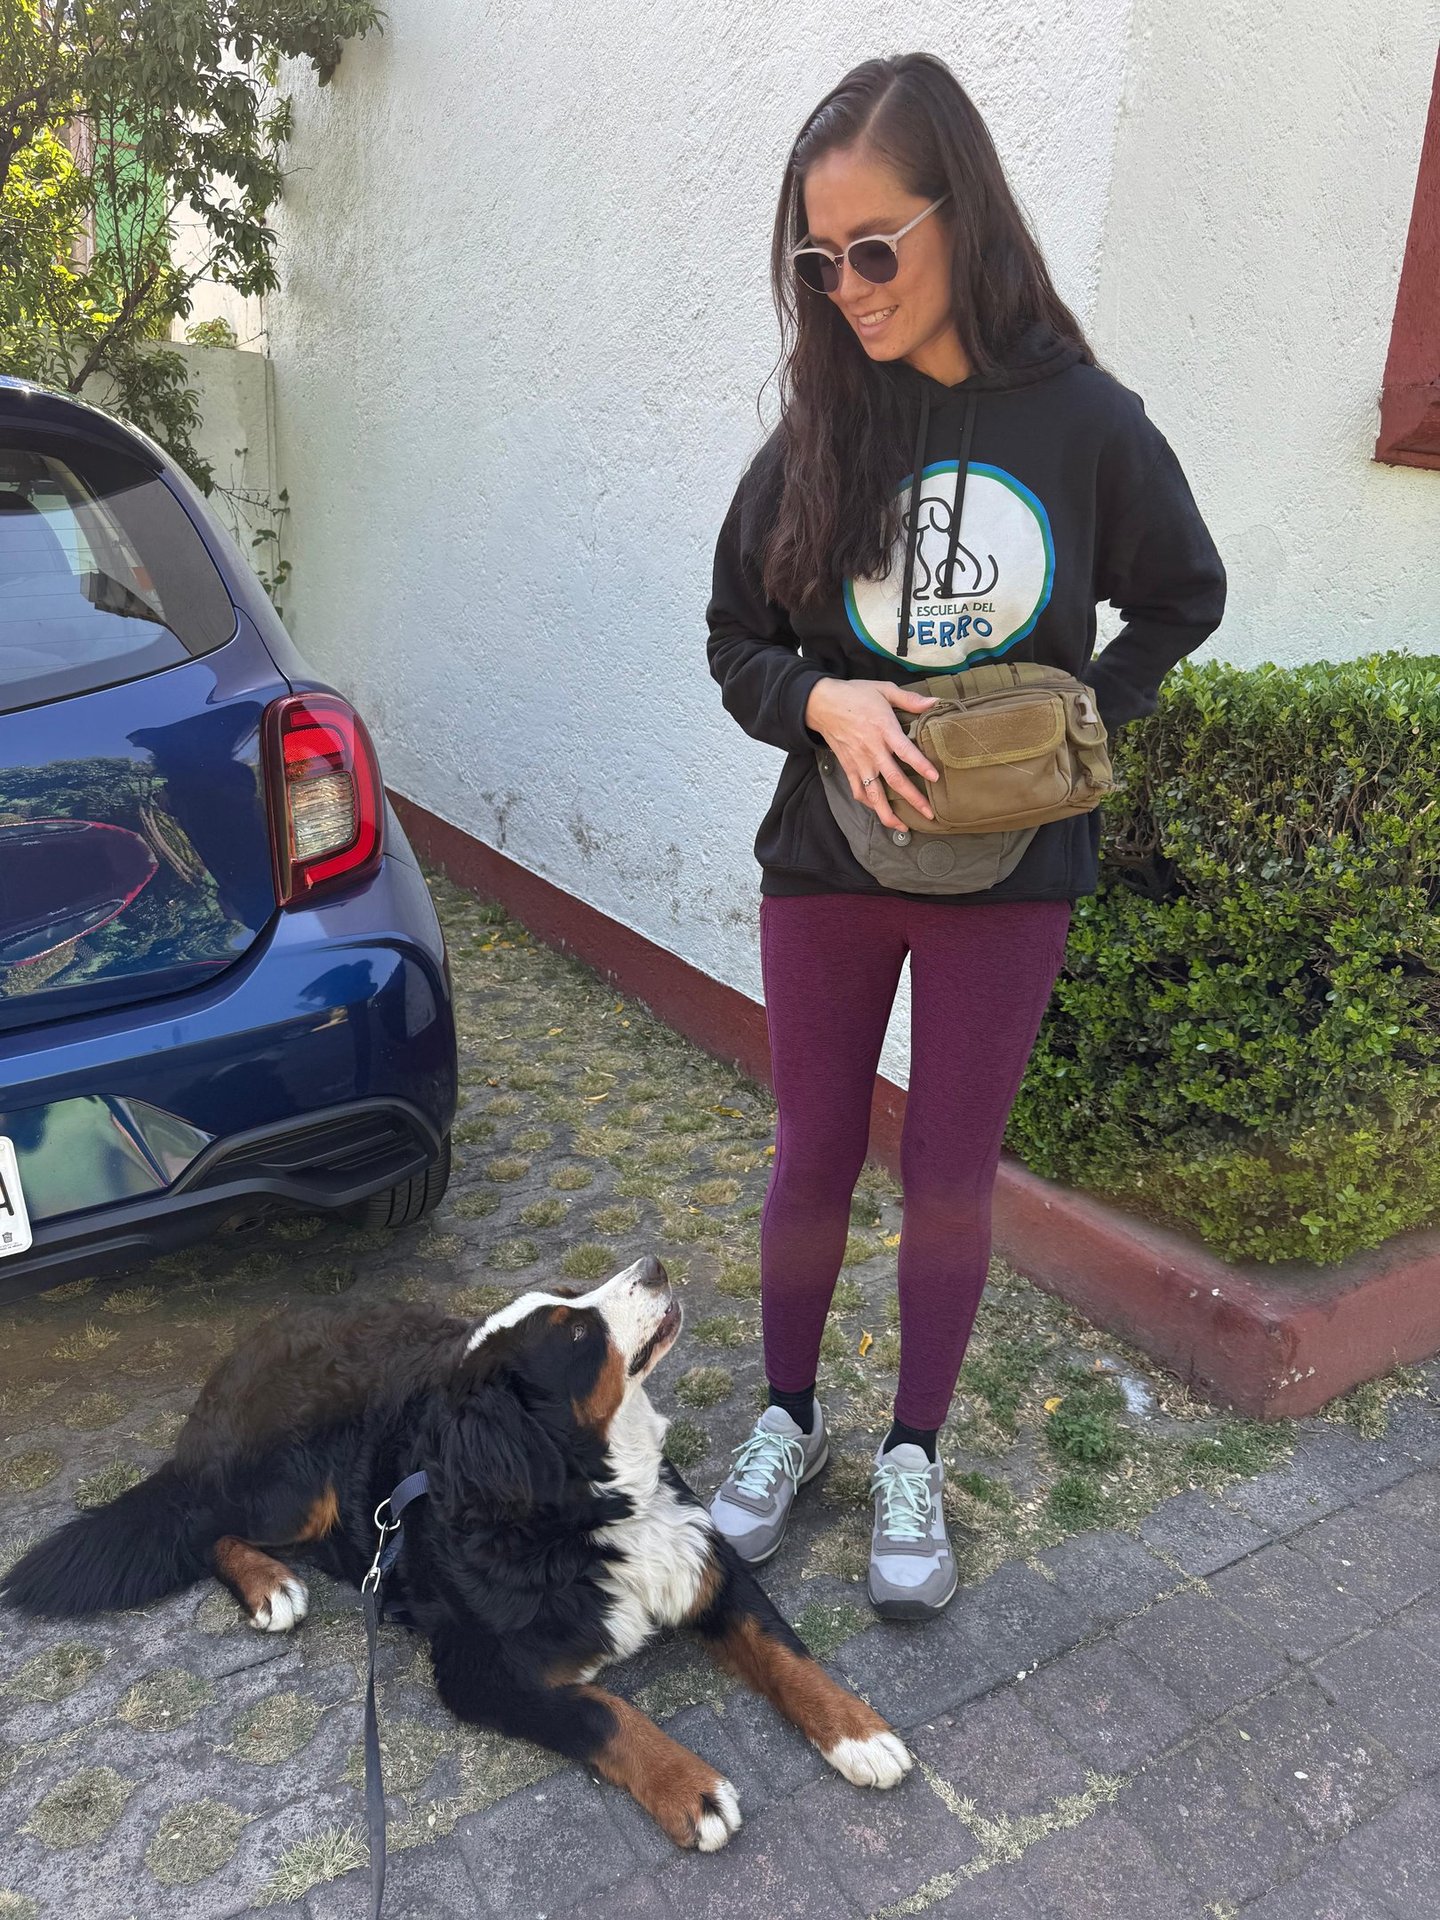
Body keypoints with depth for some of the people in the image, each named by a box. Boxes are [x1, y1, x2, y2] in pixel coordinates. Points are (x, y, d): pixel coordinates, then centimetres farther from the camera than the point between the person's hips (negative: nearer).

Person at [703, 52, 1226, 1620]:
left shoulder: (1087, 423, -7)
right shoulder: (819, 435, -3)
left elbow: (1181, 600, 7)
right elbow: (737, 643, 3)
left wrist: (1077, 722, -8)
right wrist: (825, 702, -18)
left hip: (1010, 871, -1)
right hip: (825, 862, 2)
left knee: (950, 1177, 9)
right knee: (814, 1155, 12)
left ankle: (913, 1459, 31)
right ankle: (787, 1418, 35)